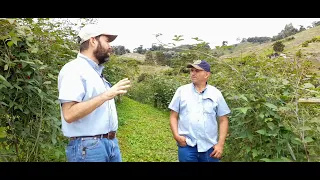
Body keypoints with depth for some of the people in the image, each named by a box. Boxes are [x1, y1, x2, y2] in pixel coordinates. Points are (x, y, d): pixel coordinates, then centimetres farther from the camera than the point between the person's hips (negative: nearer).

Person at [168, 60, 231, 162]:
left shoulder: (216, 93, 2)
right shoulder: (181, 91, 1)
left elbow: (223, 120, 5)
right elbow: (173, 116, 4)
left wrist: (220, 144, -2)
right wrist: (176, 135, -10)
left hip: (209, 147, 1)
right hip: (187, 145, 0)